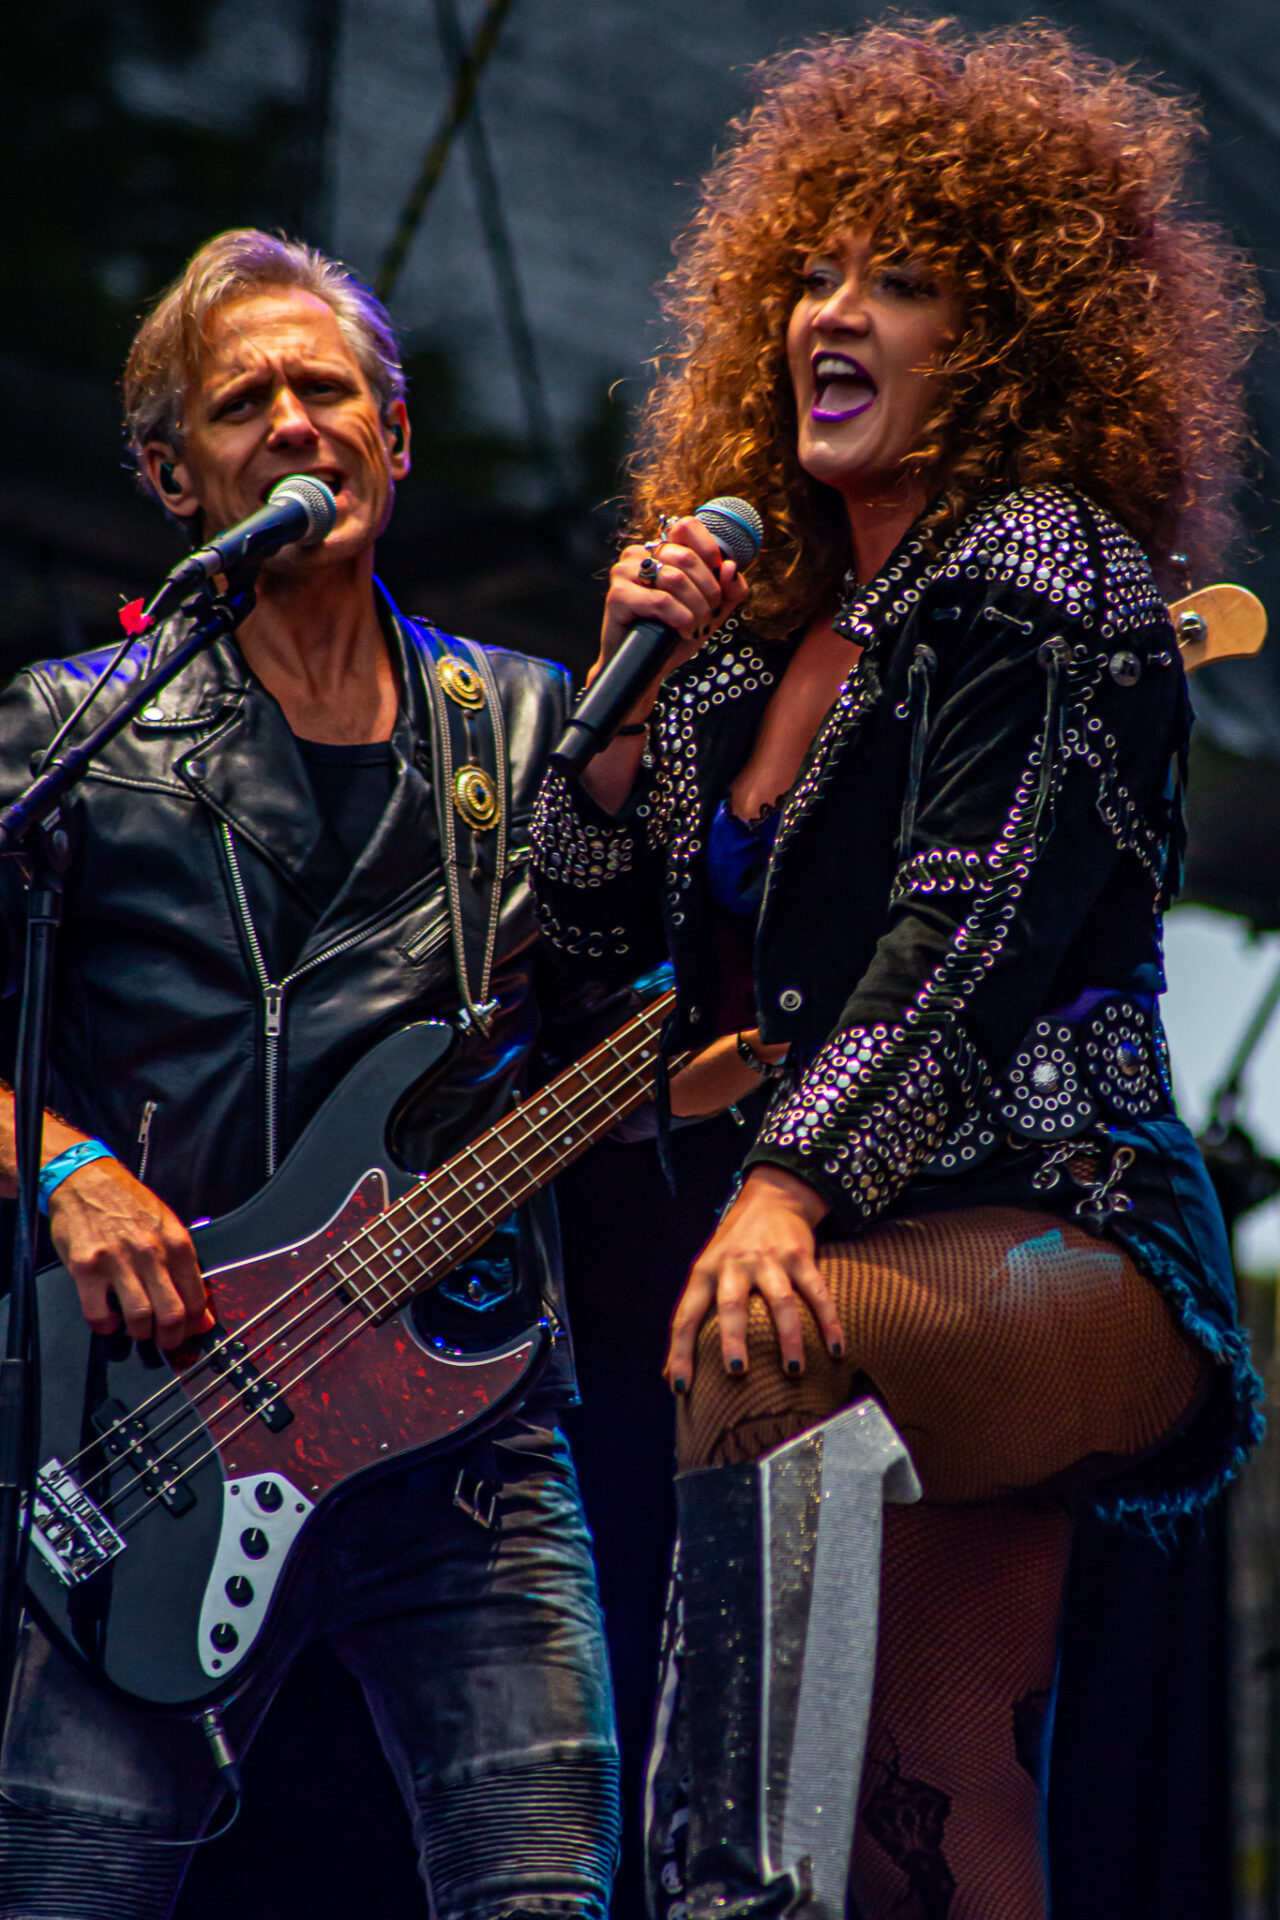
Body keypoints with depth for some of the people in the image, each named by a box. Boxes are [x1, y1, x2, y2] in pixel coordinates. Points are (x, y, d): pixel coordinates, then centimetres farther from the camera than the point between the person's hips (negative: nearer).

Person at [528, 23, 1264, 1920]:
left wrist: (788, 1189, -30)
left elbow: (974, 933, -19)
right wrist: (636, 680, 2)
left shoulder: (1044, 567, -6)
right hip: (893, 1266, 8)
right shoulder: (767, 634, 17)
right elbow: (590, 919, 17)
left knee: (763, 1348, -38)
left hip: (1079, 1236, -8)